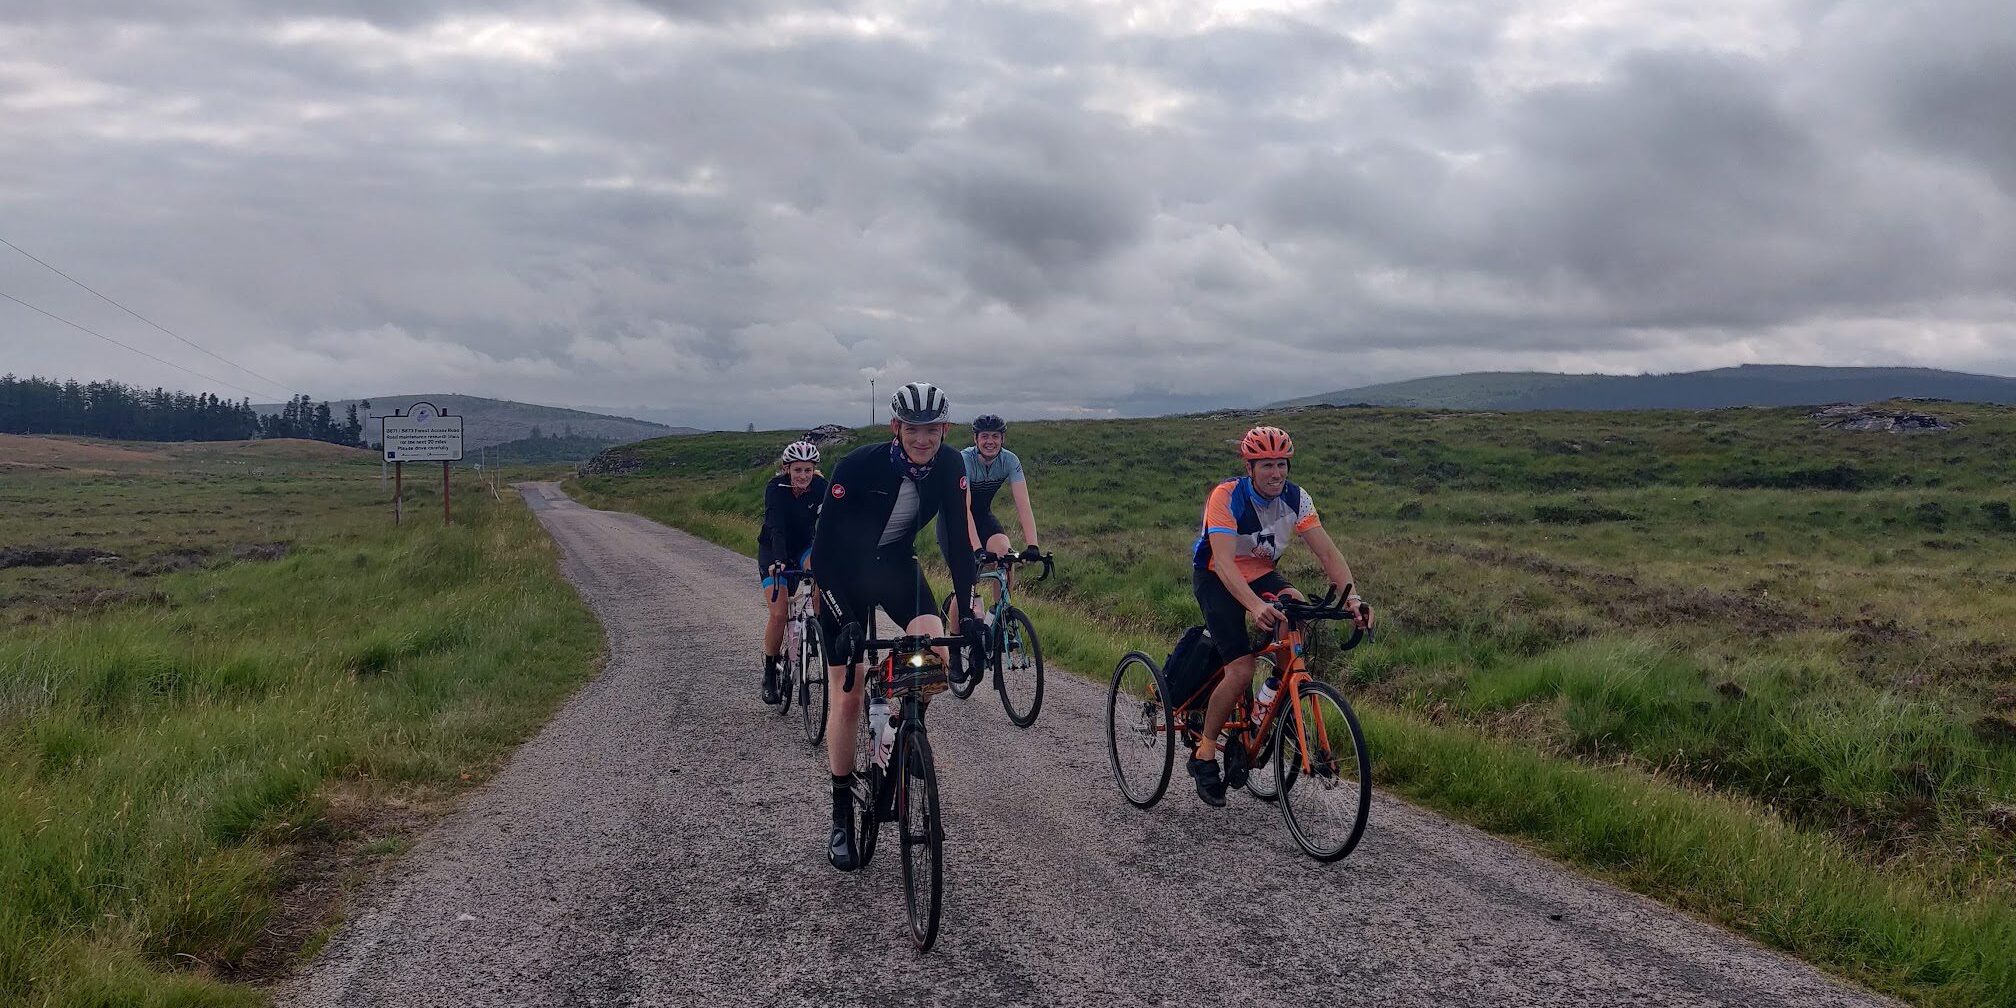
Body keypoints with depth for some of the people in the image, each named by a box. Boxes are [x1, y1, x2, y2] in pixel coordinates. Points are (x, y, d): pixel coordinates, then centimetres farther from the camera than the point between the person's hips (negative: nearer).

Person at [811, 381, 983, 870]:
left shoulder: (949, 466, -18)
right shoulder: (858, 466, -30)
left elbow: (958, 538, -12)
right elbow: (825, 550, -28)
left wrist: (967, 611, -19)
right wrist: (845, 620, -35)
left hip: (896, 563, 3)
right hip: (842, 571, -3)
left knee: (936, 656, -21)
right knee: (846, 697, -4)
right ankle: (841, 817, 9)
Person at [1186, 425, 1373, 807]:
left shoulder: (1296, 499, -13)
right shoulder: (1226, 497, -28)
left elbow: (1328, 552, -17)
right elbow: (1224, 562, -39)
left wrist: (1352, 597, -34)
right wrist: (1255, 606, -55)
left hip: (1261, 574, 5)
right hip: (1216, 579, -5)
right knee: (1241, 671, -21)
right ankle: (1204, 754, 0)